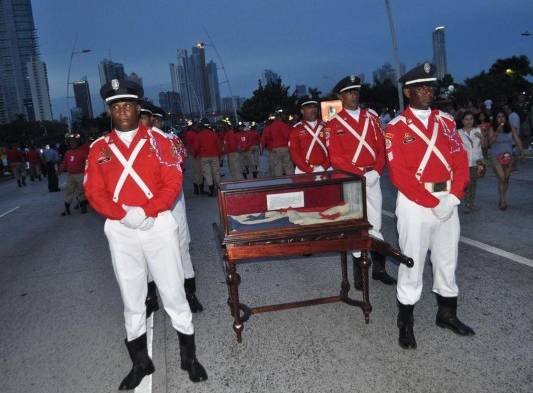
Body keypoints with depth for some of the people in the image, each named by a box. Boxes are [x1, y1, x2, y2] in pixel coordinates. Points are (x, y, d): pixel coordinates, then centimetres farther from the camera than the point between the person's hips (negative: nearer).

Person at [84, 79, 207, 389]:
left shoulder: (157, 141, 0)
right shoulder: (99, 148, 5)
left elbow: (174, 182, -7)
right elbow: (95, 192, 0)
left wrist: (147, 212, -18)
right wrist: (124, 214, -17)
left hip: (158, 224, -2)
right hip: (121, 231, 2)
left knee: (173, 292, 6)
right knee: (132, 297, 13)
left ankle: (190, 357, 24)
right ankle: (141, 362, 31)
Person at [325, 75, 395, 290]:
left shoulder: (371, 117, 9)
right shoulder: (334, 124, -3)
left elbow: (382, 147, 5)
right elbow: (335, 158, -9)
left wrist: (376, 171, -10)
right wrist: (360, 173, -16)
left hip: (373, 178, 4)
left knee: (375, 224, 9)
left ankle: (379, 268, 22)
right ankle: (359, 271, 15)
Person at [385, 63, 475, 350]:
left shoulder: (446, 121, 9)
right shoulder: (396, 128, -6)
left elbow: (461, 161, 5)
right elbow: (399, 175, -14)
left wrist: (452, 198, -9)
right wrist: (432, 203, -16)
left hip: (448, 202, 5)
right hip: (415, 204, -5)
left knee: (447, 260, 15)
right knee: (412, 263, 2)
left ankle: (447, 314, 34)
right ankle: (405, 324, 18)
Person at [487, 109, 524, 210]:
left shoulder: (511, 128, 4)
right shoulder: (492, 129, -3)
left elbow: (517, 140, 1)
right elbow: (490, 142, -11)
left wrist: (521, 152, -9)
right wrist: (497, 132, -20)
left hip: (509, 156, 3)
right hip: (496, 157, -3)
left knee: (506, 179, 7)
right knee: (501, 178, -13)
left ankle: (502, 199, 22)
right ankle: (503, 200, -7)